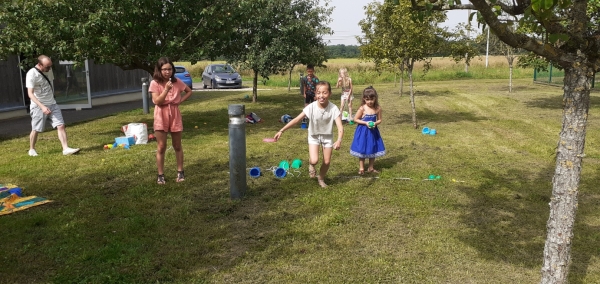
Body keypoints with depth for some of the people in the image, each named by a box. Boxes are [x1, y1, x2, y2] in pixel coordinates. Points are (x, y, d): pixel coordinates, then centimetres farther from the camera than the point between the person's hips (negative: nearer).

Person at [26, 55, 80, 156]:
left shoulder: (46, 71, 4)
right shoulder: (31, 74, -18)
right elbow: (30, 94, -23)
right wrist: (42, 106, -32)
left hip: (52, 104, 6)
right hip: (38, 106, -6)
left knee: (61, 125, -7)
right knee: (36, 130, 6)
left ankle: (66, 148, -10)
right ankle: (32, 149, 27)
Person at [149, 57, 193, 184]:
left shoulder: (177, 82, 0)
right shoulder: (155, 83, -7)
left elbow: (189, 91, 15)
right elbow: (157, 101, -15)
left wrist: (180, 100, 0)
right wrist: (166, 90, -25)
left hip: (175, 114, 2)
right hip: (161, 116, -2)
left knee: (177, 146, 9)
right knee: (161, 147, 0)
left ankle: (180, 172, 19)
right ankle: (161, 175, 9)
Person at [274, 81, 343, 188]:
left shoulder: (333, 108, -27)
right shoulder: (311, 107, -26)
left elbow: (340, 126, -33)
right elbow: (296, 120, -23)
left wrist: (339, 140, -52)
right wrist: (281, 131, -26)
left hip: (327, 136, 1)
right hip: (314, 136, -1)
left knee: (327, 162, 7)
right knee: (314, 161, -17)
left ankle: (321, 178, 38)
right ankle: (310, 164, 22)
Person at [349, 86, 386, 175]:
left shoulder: (378, 108, -7)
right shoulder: (362, 108, -15)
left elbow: (379, 120, 3)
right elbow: (355, 119, -9)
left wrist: (375, 123, -19)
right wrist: (366, 123, -20)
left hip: (373, 131, 3)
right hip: (363, 131, -3)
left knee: (373, 149, 12)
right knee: (362, 150, 5)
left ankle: (371, 168, 28)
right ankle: (361, 168, 19)